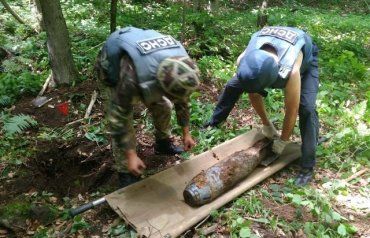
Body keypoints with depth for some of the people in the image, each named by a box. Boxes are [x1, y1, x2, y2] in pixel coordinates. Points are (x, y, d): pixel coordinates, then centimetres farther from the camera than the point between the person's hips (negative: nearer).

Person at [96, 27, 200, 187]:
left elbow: (182, 100, -9)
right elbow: (119, 118, -36)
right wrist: (131, 156, -31)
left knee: (163, 106, 2)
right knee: (121, 121, -14)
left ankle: (163, 143, 28)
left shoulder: (181, 67, -27)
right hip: (114, 67, -5)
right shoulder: (131, 76, -46)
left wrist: (186, 133, -5)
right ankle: (125, 172, 2)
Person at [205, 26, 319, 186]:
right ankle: (213, 123, 26)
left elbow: (292, 111, -33)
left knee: (306, 109, -23)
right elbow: (254, 95, -18)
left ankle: (307, 166, -13)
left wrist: (283, 141, -18)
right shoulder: (243, 61, -35)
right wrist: (267, 125, -7)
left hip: (305, 58, -4)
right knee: (233, 85, 4)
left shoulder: (291, 71, -47)